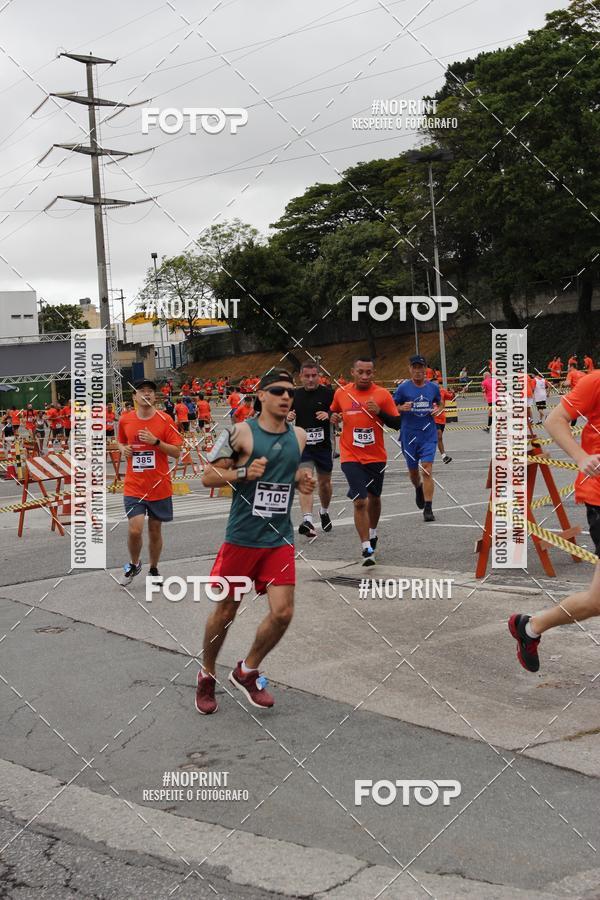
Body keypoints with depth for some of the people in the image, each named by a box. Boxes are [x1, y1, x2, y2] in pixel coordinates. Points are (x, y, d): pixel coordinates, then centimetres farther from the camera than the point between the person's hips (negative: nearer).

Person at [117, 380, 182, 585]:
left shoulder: (165, 420, -5)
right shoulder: (125, 420, 1)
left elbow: (177, 452, -5)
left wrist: (155, 441, -19)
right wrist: (123, 449, -2)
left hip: (160, 486, 0)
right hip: (134, 486, 0)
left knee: (155, 530, 10)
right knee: (135, 529, -12)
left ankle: (153, 570, 30)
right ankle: (134, 564, 16)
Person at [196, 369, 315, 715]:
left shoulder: (299, 436, 6)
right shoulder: (241, 432, -9)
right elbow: (208, 476, -7)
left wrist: (302, 479, 3)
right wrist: (244, 472, -22)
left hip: (280, 539, 4)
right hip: (242, 538, -4)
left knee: (283, 612, -6)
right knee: (225, 611, 8)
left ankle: (247, 672, 19)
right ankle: (207, 676, 32)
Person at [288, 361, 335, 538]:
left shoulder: (328, 392, -3)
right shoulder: (295, 394, 5)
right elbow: (287, 414, 18)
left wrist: (329, 415, -20)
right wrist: (288, 416, -5)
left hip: (323, 445, 0)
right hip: (302, 445, 0)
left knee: (324, 482, 15)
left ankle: (324, 511, 41)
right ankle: (307, 520, -25)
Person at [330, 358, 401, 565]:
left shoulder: (382, 394, -6)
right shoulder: (341, 393, -2)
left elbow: (396, 423, -4)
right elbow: (334, 411, 18)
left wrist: (379, 412, -20)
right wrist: (334, 418, -5)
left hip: (376, 456, 1)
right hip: (351, 457, -1)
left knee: (374, 497, 20)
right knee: (360, 501, -12)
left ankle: (372, 533, 46)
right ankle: (367, 549, -5)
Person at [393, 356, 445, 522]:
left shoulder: (433, 387, 3)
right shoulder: (403, 387, -4)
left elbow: (441, 403, 20)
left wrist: (438, 409, -2)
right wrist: (402, 408, -19)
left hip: (428, 434, 0)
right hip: (409, 435, 0)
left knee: (427, 470, -11)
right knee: (413, 470, 15)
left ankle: (428, 509, -8)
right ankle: (418, 489, 50)